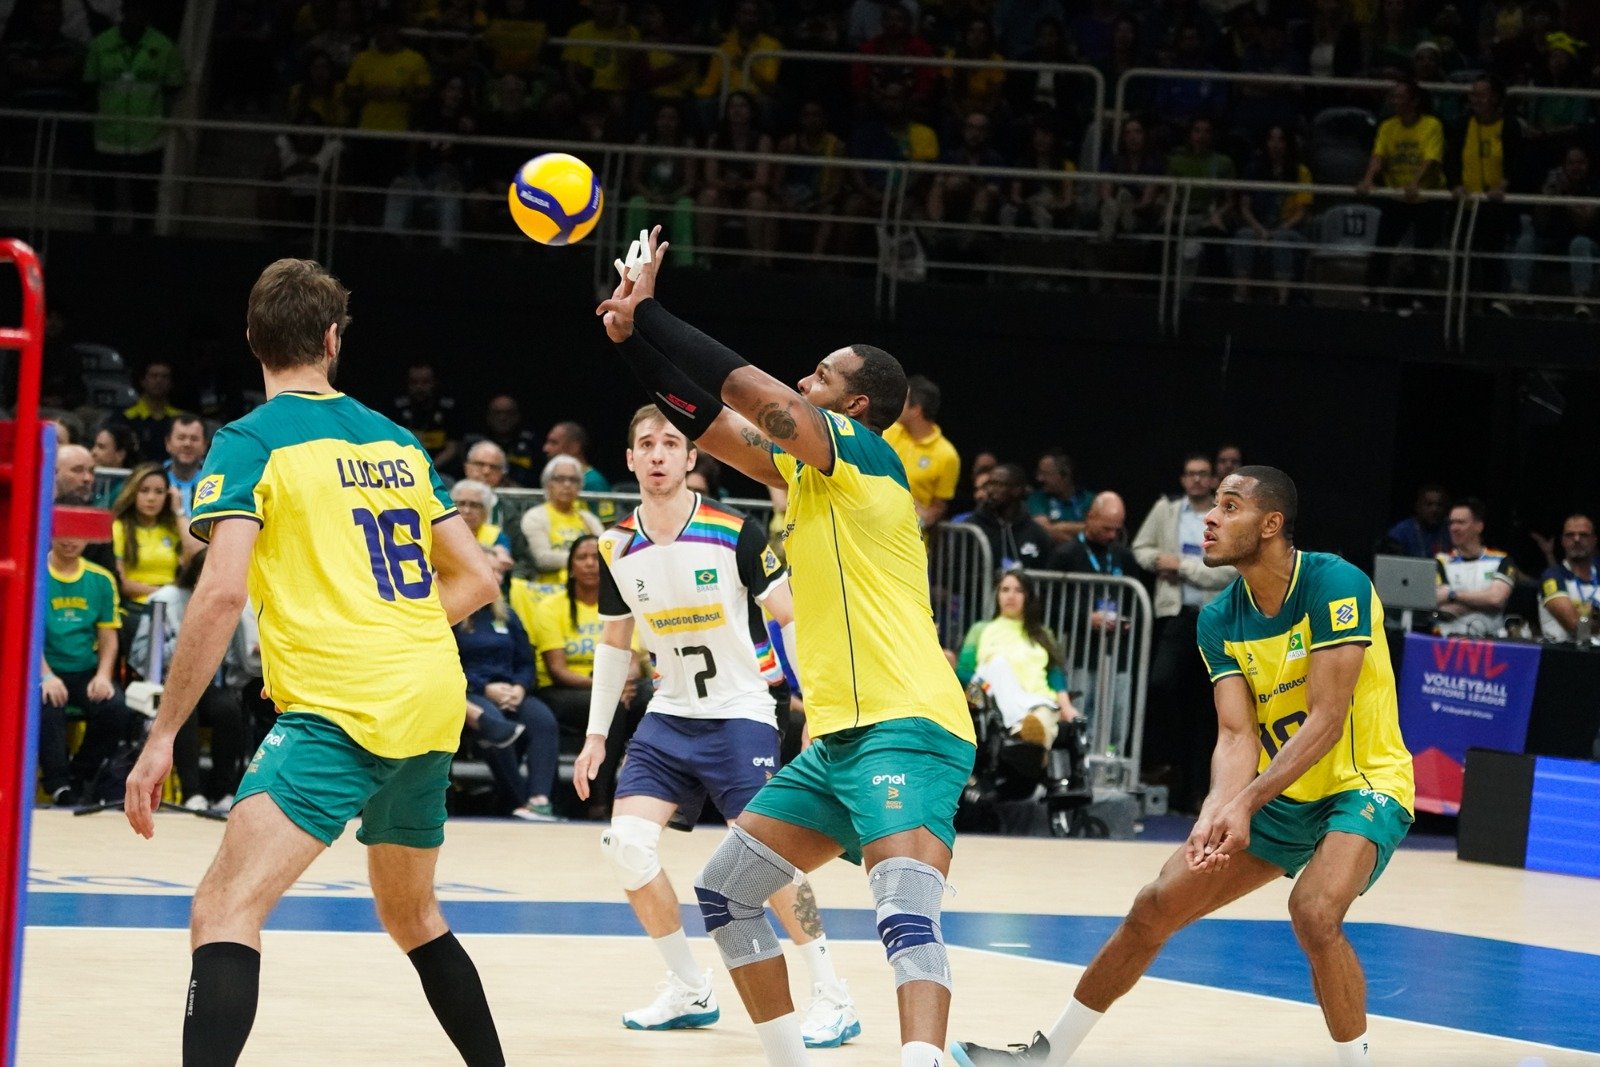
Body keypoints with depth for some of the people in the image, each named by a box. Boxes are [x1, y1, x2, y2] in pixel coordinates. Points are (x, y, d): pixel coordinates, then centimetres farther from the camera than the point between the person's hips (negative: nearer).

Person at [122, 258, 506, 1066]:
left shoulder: (250, 442, -3)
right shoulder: (397, 442, 16)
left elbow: (221, 592, -14)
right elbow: (477, 579, 17)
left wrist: (162, 736, -11)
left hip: (341, 709, -7)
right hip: (435, 704, 7)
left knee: (224, 912, -16)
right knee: (413, 916, 26)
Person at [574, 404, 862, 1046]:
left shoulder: (735, 534, -13)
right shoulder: (617, 548, 1)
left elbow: (794, 620, -8)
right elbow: (615, 641, 15)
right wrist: (597, 734, 13)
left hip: (740, 716, -5)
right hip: (669, 716, 5)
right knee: (624, 842, -8)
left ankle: (833, 1000, 0)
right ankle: (689, 993, 7)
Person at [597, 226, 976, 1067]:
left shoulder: (864, 454, -8)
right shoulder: (807, 470, 18)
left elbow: (768, 400, -22)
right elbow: (710, 425, 23)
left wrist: (649, 316, -15)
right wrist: (633, 337, 13)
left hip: (907, 728, -10)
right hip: (837, 737, 10)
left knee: (906, 918, -29)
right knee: (722, 893, 14)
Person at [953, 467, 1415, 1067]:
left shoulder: (1335, 585, -22)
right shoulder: (1220, 621, -3)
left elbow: (1327, 720, -28)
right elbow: (1237, 735, -11)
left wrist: (1245, 804, -35)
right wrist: (1215, 814, -32)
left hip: (1363, 786, -6)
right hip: (1282, 790, 7)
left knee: (1314, 913, -33)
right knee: (1157, 906, 4)